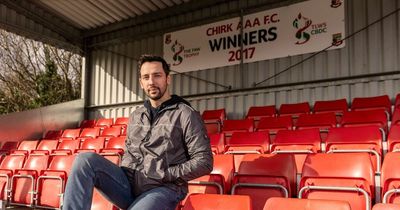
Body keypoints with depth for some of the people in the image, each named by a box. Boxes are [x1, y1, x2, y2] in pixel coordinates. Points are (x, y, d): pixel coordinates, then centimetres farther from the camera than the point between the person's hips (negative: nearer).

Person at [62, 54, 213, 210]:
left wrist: (164, 175, -12)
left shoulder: (186, 114, -1)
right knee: (86, 160, -19)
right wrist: (124, 172, 4)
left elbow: (204, 162, -6)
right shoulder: (136, 116, 19)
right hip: (128, 185, 6)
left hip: (162, 189, -5)